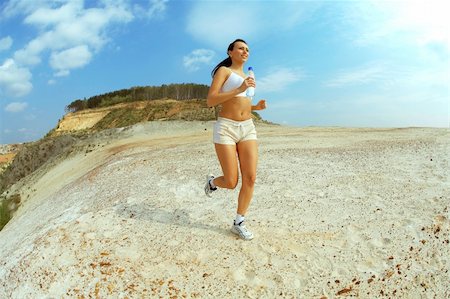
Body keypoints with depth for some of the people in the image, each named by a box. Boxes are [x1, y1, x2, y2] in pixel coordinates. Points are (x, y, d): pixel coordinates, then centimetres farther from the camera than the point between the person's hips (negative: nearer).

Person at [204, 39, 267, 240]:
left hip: (248, 128, 6)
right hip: (225, 128, -6)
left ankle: (239, 224, 9)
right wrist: (239, 90, -20)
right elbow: (210, 101, -12)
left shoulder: (247, 77, 22)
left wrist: (257, 106, 8)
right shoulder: (223, 70, 1)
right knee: (231, 182, -5)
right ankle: (212, 181, 31)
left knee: (250, 178, -7)